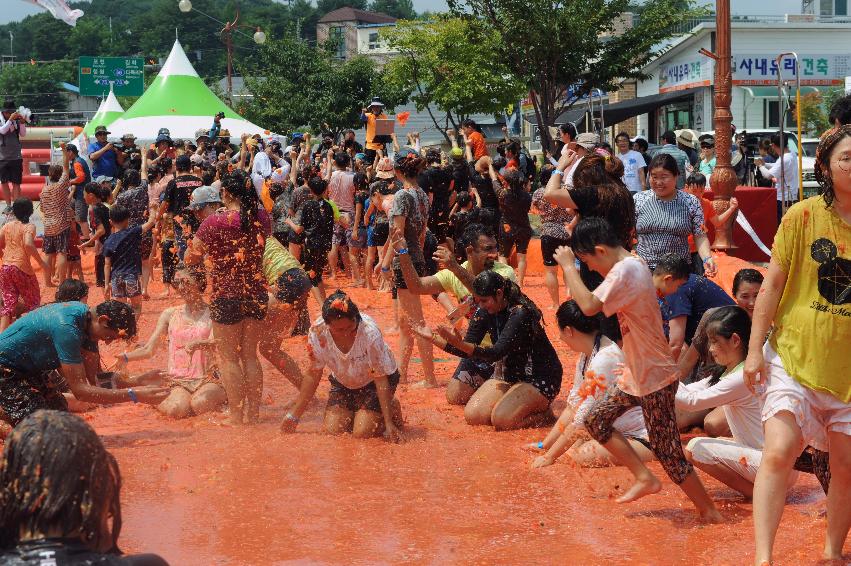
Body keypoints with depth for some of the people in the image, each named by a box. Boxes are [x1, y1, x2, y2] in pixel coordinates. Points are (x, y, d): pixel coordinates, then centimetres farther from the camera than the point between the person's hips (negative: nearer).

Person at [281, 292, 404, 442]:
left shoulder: (369, 332, -34)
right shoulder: (317, 332, -25)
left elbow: (380, 379, -24)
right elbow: (313, 375, -10)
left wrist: (389, 423, -26)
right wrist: (294, 416, -8)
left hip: (372, 382, -4)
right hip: (343, 382, 4)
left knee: (362, 432, -18)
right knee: (333, 430, -12)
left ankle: (393, 409, 11)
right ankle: (357, 412, 20)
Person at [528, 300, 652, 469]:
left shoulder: (605, 360, -25)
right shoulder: (586, 355, 6)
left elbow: (582, 419, -23)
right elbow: (572, 407, 11)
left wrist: (550, 457, -17)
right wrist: (544, 445, 7)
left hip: (641, 437, -9)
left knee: (585, 455, -27)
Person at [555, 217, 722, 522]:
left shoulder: (624, 271, -23)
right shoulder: (634, 264, 8)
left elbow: (589, 305, -34)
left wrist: (568, 266, -24)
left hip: (654, 377, -10)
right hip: (638, 374, 10)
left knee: (668, 453, -3)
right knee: (597, 419, 12)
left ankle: (709, 512, 9)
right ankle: (644, 477, 17)